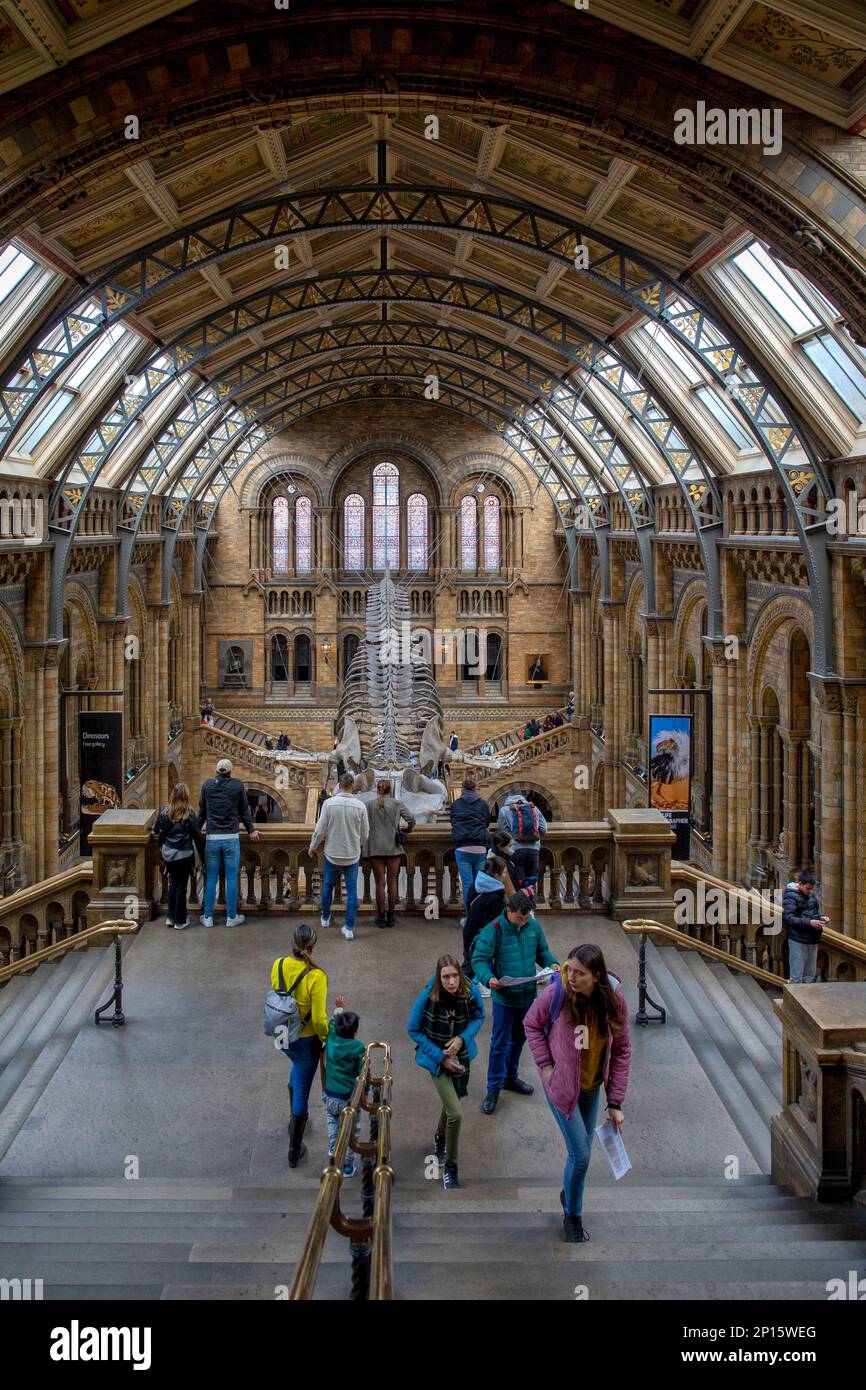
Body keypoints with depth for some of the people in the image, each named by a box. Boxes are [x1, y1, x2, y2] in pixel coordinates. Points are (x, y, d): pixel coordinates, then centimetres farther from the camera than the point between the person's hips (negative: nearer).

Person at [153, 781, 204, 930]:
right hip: (184, 855, -3)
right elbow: (197, 836, -9)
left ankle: (170, 917, 22)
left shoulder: (164, 811, -4)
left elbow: (156, 831, 7)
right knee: (181, 886, 6)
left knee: (173, 883, 19)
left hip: (167, 854, 3)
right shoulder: (189, 814, -13)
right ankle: (180, 921, 11)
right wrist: (202, 854, 4)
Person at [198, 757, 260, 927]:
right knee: (231, 878, 6)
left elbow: (202, 810, 11)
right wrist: (251, 831, 17)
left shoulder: (207, 784, 1)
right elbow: (244, 810, 4)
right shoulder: (237, 784, -4)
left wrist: (199, 827, 29)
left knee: (210, 878, 9)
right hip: (231, 838, -2)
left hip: (212, 838, 2)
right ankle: (231, 917, 11)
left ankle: (208, 917, 14)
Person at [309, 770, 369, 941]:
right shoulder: (360, 806, -11)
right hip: (352, 855, 0)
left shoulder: (329, 803, -14)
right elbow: (365, 833, -2)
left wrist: (313, 846, 8)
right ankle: (349, 928, 5)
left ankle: (325, 918, 38)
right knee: (352, 890, 7)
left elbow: (320, 829, -10)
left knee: (327, 886, 22)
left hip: (332, 854, 0)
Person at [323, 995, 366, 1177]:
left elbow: (333, 1022, 14)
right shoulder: (358, 1047, -17)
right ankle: (347, 1166, 20)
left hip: (330, 1096, 3)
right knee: (351, 1131, 16)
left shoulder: (331, 1039, -7)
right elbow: (362, 1073, -11)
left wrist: (339, 1009, 31)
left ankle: (333, 1147, 20)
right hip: (350, 1097, -3)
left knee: (331, 1117, 33)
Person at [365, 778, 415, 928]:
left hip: (376, 848, 0)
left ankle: (381, 917, 7)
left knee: (380, 883, 4)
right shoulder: (398, 804, 0)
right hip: (393, 848, 0)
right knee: (392, 883, 8)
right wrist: (408, 829, 12)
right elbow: (411, 819, -7)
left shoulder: (370, 805, 0)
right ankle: (391, 917, 12)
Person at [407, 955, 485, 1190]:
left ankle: (440, 1138, 57)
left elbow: (479, 1017, -2)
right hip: (437, 1058, -4)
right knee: (456, 1113, -12)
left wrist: (462, 1038, -20)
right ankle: (450, 1168, 9)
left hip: (461, 1055, 4)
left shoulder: (471, 993, -21)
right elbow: (414, 1030, -14)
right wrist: (441, 1057, -17)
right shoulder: (427, 998, -28)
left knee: (451, 1101, 25)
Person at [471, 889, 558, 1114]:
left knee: (519, 1039, 21)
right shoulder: (493, 930, -18)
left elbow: (542, 951, 12)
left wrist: (551, 963, -9)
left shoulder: (533, 926, -2)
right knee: (499, 1044, 1)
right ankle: (493, 1089, 13)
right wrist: (488, 978, -35)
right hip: (504, 997, -6)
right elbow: (478, 959, -17)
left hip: (528, 995, 6)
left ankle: (510, 1078, 40)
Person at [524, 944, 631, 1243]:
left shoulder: (613, 1000, -19)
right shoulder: (556, 993, -26)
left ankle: (570, 1194, 46)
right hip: (561, 1084, -3)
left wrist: (615, 1103, -7)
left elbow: (621, 1051, -8)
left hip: (592, 1086, 3)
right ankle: (572, 1216, 21)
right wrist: (545, 1064, -14)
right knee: (581, 1154, -3)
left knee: (582, 1149, 17)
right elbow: (531, 1024, -6)